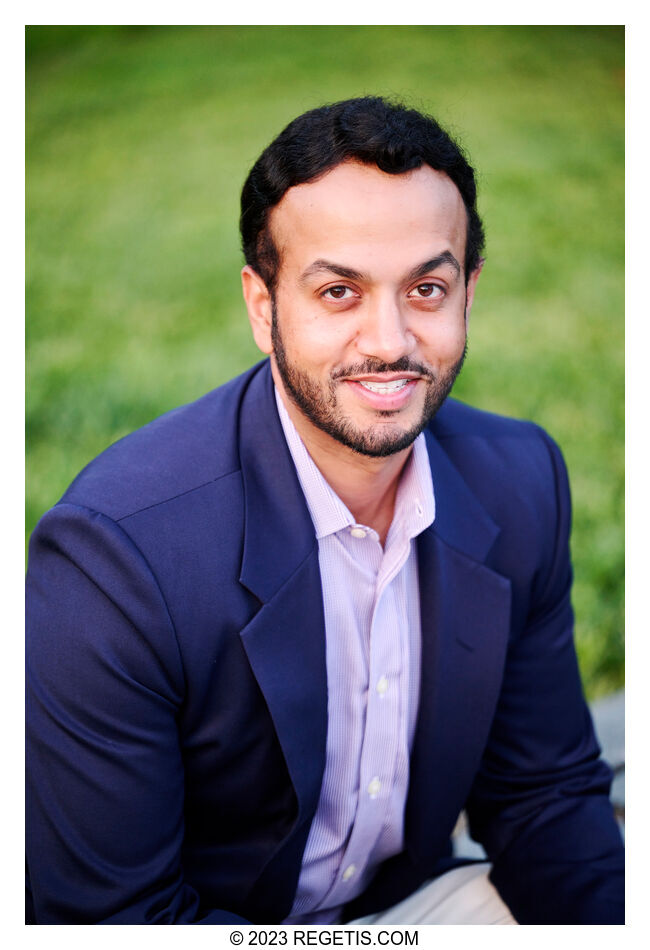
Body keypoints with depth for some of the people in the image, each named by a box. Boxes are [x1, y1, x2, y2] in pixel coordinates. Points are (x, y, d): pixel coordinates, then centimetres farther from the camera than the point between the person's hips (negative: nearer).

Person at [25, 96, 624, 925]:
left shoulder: (522, 485, -9)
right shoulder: (113, 552, -27)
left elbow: (543, 794, -1)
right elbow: (103, 913, -20)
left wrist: (608, 912, -18)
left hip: (413, 897, 4)